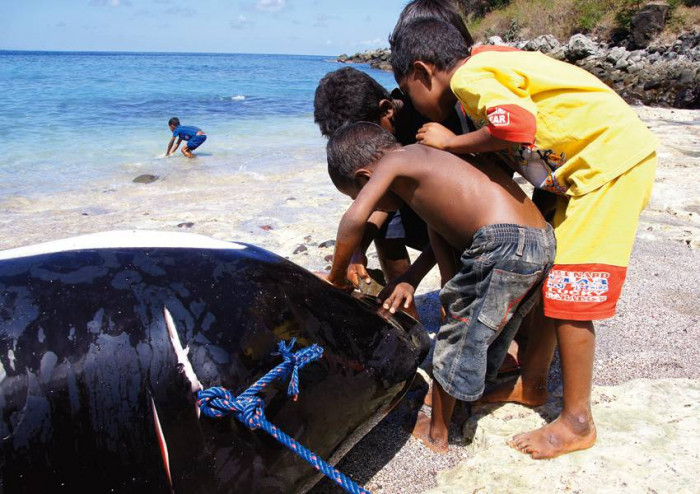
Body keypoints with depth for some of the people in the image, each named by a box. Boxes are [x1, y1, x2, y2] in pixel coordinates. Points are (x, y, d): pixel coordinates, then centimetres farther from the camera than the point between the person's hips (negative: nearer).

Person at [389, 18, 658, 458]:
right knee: (543, 275, 13)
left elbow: (517, 126, -33)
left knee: (568, 288, -9)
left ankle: (577, 423, 4)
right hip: (584, 168, 10)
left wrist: (451, 143, -14)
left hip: (613, 158, -10)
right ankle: (533, 383, 27)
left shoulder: (469, 76, -14)